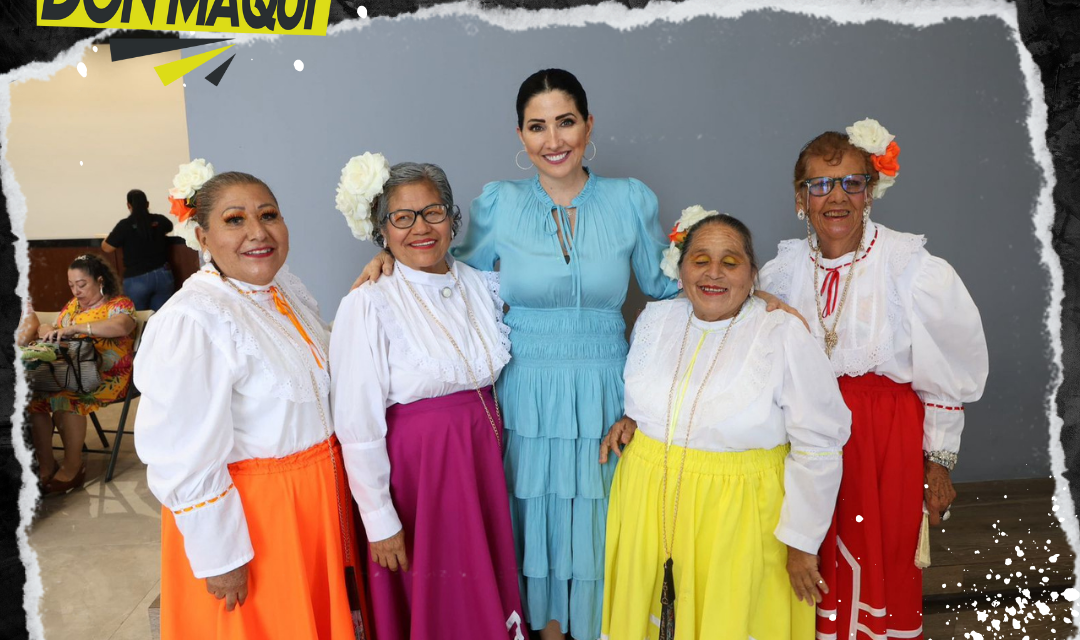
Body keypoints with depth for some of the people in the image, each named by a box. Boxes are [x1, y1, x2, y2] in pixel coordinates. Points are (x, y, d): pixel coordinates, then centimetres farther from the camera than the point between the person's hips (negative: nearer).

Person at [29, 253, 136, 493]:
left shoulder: (118, 304, -3)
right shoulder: (73, 305, 19)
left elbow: (121, 326, -25)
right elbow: (46, 328, 22)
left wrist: (74, 328, -28)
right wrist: (48, 330, -4)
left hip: (106, 377, -6)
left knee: (66, 396, -33)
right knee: (32, 393, -21)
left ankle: (73, 466, -16)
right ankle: (45, 464, -13)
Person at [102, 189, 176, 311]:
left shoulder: (125, 225, -8)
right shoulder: (159, 220, 2)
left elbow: (107, 248, -1)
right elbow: (170, 227, 26)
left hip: (137, 280, -2)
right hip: (162, 275, 3)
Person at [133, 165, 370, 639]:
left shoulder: (288, 289, 2)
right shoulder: (191, 321, -23)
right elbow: (185, 462, -22)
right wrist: (220, 559, -17)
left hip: (319, 495, 7)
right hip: (245, 511, -7)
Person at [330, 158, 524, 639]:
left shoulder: (482, 286, -1)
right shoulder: (368, 305, -16)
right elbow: (358, 425, -15)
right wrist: (379, 519, -12)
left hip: (484, 458, 5)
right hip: (414, 468, -4)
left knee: (486, 589, 20)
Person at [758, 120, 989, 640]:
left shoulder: (914, 269, -11)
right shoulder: (784, 270, 0)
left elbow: (948, 376, -3)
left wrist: (939, 464, 0)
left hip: (886, 438, -3)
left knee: (881, 565, 9)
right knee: (812, 564, 14)